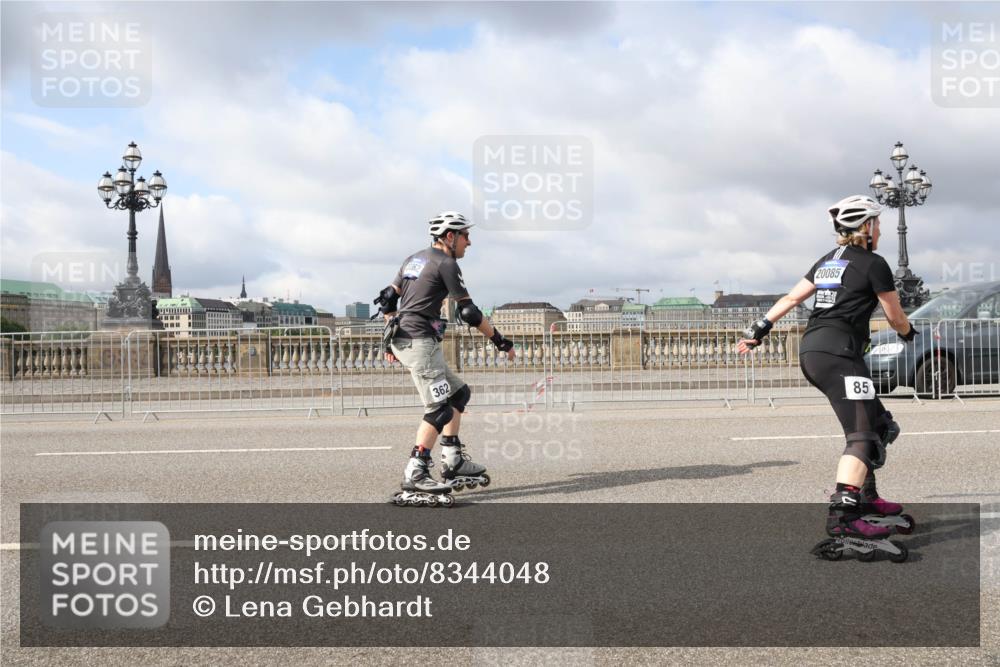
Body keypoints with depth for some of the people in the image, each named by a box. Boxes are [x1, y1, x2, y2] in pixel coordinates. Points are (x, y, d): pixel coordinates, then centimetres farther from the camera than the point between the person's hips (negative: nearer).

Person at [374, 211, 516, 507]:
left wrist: (391, 341, 25)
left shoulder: (414, 259, 19)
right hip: (419, 341, -10)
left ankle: (453, 462, 15)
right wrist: (501, 341, -2)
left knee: (458, 393, 16)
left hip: (401, 338, 10)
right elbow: (469, 312, -10)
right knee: (439, 408, -11)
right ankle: (414, 476, -15)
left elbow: (387, 299, 20)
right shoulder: (446, 263, -7)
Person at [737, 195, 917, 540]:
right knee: (862, 434, -14)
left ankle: (866, 496, 27)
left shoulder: (828, 261, 21)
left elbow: (792, 297, 16)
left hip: (811, 350, 9)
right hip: (838, 352, -9)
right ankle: (842, 514, -27)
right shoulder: (874, 264, 0)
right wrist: (909, 333, 27)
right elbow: (896, 319, 6)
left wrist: (759, 328, 17)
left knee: (880, 424, 20)